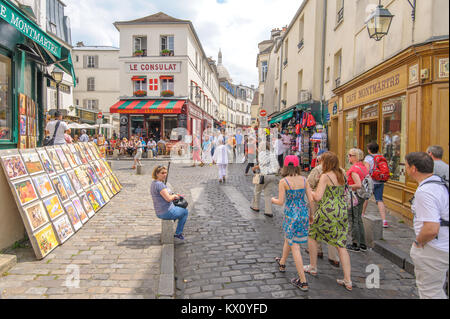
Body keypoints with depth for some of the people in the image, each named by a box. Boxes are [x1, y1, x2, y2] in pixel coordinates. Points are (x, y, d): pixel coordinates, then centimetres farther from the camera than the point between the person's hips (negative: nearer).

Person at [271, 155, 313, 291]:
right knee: (288, 238, 26)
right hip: (303, 213, 5)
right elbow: (311, 199, -1)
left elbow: (281, 202, -14)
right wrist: (311, 214, 14)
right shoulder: (304, 180, -1)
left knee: (295, 247, 4)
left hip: (291, 214, -5)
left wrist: (273, 200, 8)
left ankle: (303, 282, 5)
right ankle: (282, 263, 49)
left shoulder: (283, 182, -14)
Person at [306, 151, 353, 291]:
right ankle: (348, 281, 8)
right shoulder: (341, 175, 9)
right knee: (341, 245, 9)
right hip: (342, 212, 6)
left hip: (327, 213, -6)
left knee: (312, 235, 18)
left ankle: (313, 268, 29)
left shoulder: (325, 176, -13)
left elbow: (317, 197, -18)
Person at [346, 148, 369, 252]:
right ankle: (362, 244, 23)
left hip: (354, 196, -9)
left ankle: (356, 245, 9)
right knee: (359, 220, 17)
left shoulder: (354, 169, -18)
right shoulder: (364, 167, 10)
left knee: (353, 221, 1)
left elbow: (358, 185, -27)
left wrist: (348, 186, -13)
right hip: (361, 196, 9)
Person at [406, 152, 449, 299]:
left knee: (430, 293, 5)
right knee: (437, 289, 27)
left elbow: (432, 229, -34)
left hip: (432, 251, -10)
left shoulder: (425, 192, -27)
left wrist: (418, 242, -15)